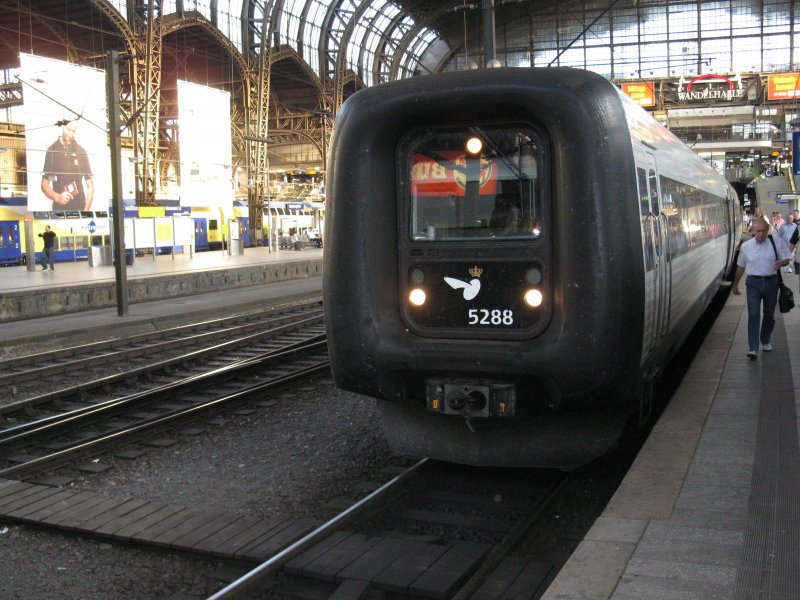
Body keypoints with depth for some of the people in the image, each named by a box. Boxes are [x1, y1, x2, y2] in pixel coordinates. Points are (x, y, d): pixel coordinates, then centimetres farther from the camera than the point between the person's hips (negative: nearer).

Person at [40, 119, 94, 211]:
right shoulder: (51, 151, 5)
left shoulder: (81, 152, 4)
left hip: (79, 208, 0)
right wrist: (57, 197, -12)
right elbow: (44, 184, 8)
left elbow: (90, 186, 6)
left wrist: (86, 210, -7)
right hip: (59, 209, 0)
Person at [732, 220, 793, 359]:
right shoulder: (746, 246, 0)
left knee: (769, 315, 14)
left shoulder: (776, 242, -4)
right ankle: (753, 348, -14)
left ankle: (765, 341, 37)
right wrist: (735, 285, 18)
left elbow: (787, 259, 4)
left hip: (771, 282, 1)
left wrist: (781, 263, -20)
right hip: (753, 283, -1)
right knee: (753, 314, -12)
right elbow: (741, 267, 12)